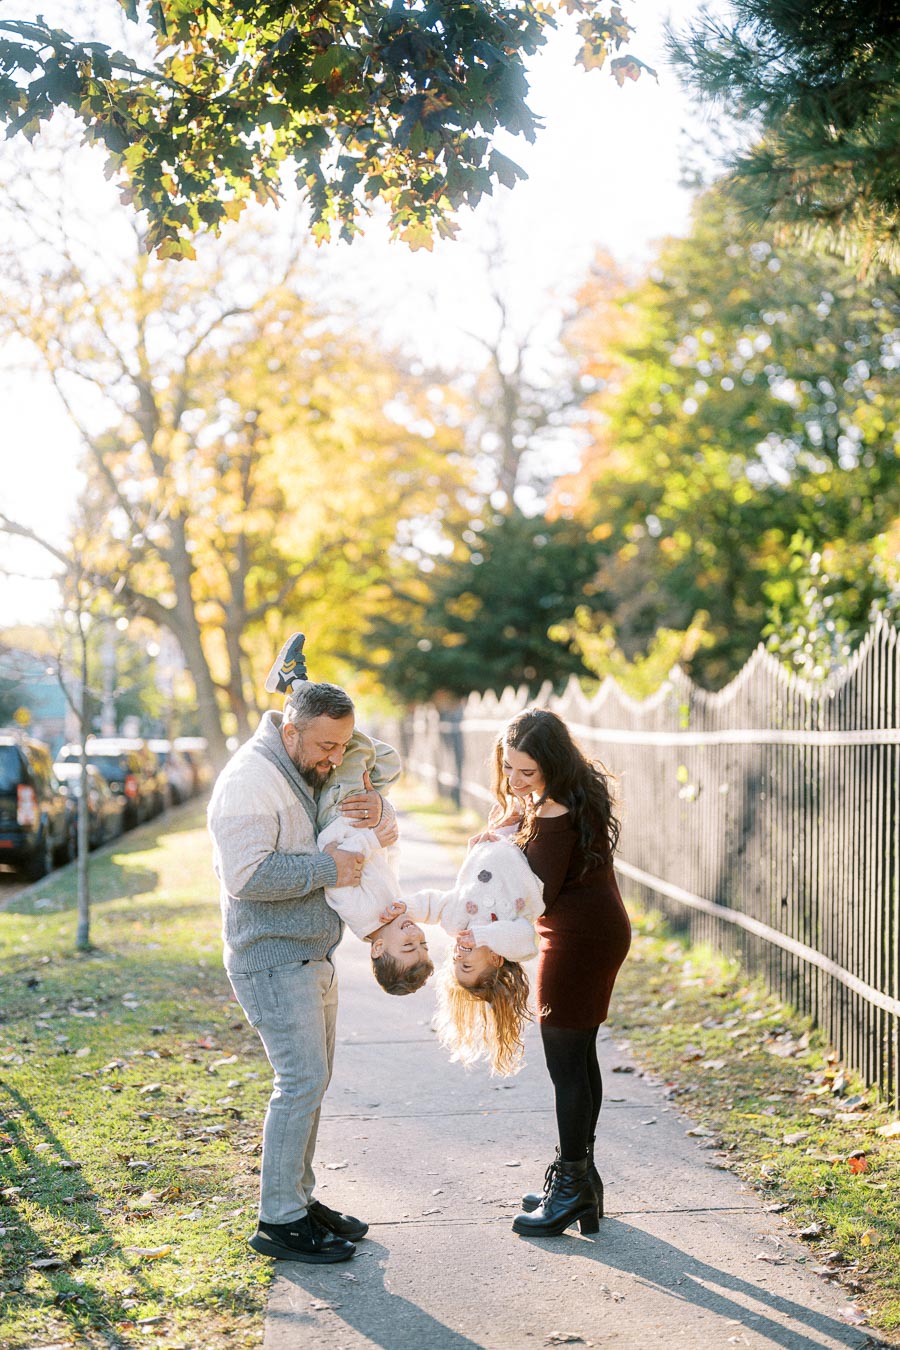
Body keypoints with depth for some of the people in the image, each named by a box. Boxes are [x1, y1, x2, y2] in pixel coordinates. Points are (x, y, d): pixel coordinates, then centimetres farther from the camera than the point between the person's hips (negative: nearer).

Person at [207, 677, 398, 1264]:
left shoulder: (319, 774, 11)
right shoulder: (250, 780, -18)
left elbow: (389, 834, 14)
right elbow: (246, 875, -28)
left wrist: (378, 810, -9)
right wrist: (325, 868, -21)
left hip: (313, 955, 9)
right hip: (272, 958, -9)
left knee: (312, 1080, 14)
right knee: (302, 1080, -11)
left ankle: (300, 1198, 24)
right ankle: (279, 1221, -3)